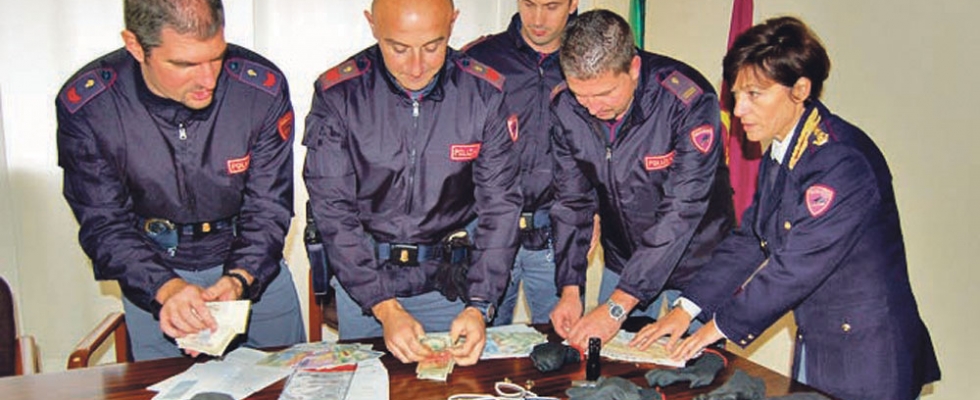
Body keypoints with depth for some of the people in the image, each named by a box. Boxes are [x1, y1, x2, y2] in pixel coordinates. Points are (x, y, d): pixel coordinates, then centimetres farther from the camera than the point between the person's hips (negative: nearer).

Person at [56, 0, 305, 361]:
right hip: (152, 275, -1)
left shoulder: (263, 88, -18)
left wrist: (238, 279, -30)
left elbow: (269, 210, -12)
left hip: (252, 266, 1)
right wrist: (167, 288, -31)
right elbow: (103, 225, -14)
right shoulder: (84, 105, -17)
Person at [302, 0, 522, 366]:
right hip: (362, 280, 0)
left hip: (456, 280, 1)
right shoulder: (337, 95, -13)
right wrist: (384, 306, -20)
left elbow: (500, 205, -8)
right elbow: (333, 210, -12)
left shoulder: (485, 92, -10)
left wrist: (479, 305, -17)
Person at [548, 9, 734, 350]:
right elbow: (571, 201, -5)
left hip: (693, 261, -3)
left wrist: (617, 306, -31)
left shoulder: (689, 102, -27)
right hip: (622, 259, 4)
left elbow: (680, 213, -30)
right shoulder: (565, 107, -13)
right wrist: (570, 289, -13)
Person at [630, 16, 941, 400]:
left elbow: (797, 266, -24)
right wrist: (686, 309, 0)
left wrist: (722, 325, -13)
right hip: (814, 345, 8)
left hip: (867, 356, -8)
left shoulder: (842, 160, -24)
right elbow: (749, 240, 7)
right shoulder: (780, 153, 5)